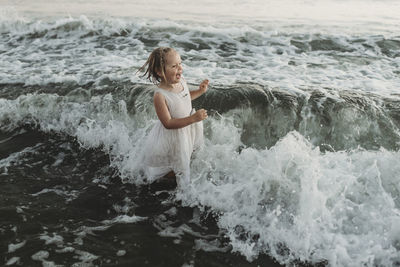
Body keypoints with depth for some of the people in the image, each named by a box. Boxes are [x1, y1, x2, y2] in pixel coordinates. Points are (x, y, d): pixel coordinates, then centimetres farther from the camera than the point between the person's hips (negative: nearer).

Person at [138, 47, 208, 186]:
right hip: (172, 135, -7)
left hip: (188, 127, 7)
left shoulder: (181, 80, -13)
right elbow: (168, 123, -32)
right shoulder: (160, 95, -35)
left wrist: (200, 91, -6)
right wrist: (193, 119, -39)